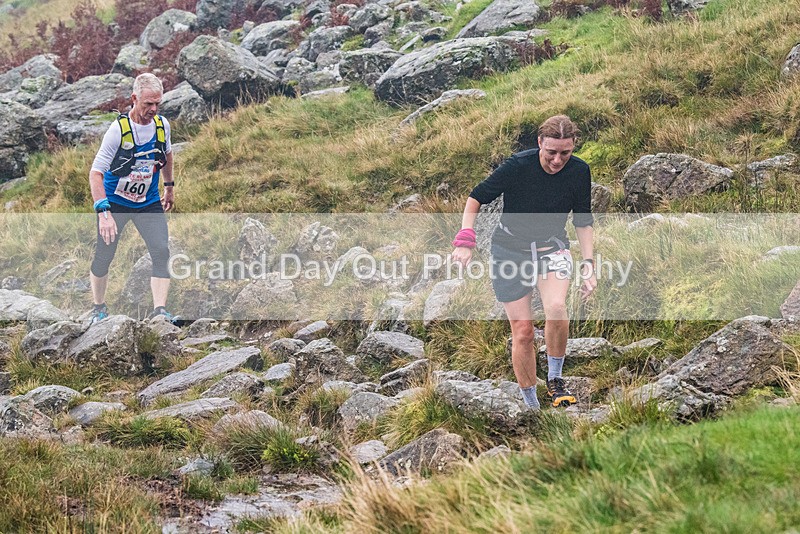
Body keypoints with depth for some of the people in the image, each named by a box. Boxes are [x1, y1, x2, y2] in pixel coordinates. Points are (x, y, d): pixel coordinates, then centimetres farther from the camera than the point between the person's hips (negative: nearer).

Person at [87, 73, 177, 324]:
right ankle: (99, 308, 25)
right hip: (115, 201, -3)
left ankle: (160, 309, -15)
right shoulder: (118, 129, -23)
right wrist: (103, 212, -33)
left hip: (149, 202, 3)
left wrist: (169, 187, 24)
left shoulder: (162, 125, -7)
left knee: (161, 251, -15)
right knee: (103, 256, 4)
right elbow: (96, 173, -23)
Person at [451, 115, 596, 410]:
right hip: (510, 250, -1)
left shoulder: (580, 171, -10)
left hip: (552, 247, 1)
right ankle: (531, 405, 14)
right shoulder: (517, 166, -20)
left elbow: (583, 220, 4)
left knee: (556, 307, -28)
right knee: (522, 332, -3)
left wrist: (588, 263, -4)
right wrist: (465, 241, -20)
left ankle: (554, 379, -6)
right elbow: (476, 198, -9)